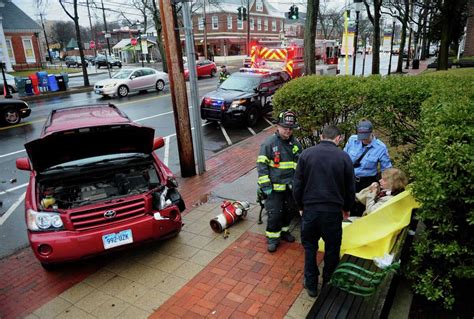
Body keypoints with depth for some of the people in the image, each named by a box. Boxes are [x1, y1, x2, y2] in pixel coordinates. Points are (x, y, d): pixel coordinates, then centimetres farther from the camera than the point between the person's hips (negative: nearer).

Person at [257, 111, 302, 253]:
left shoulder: (296, 144, 3)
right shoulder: (269, 143, -12)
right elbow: (261, 164, -12)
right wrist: (265, 185, -15)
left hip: (291, 186, 5)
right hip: (275, 186, -5)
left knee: (290, 210, 17)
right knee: (275, 213, -3)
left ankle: (284, 231, 40)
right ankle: (272, 238, 16)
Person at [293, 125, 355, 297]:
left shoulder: (306, 154, -4)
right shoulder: (344, 157, -6)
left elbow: (297, 185, -2)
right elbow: (350, 189, 2)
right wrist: (346, 208, 18)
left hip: (310, 210, 1)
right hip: (333, 211, 0)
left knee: (310, 247, 18)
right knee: (332, 249, 18)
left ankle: (311, 284, 29)